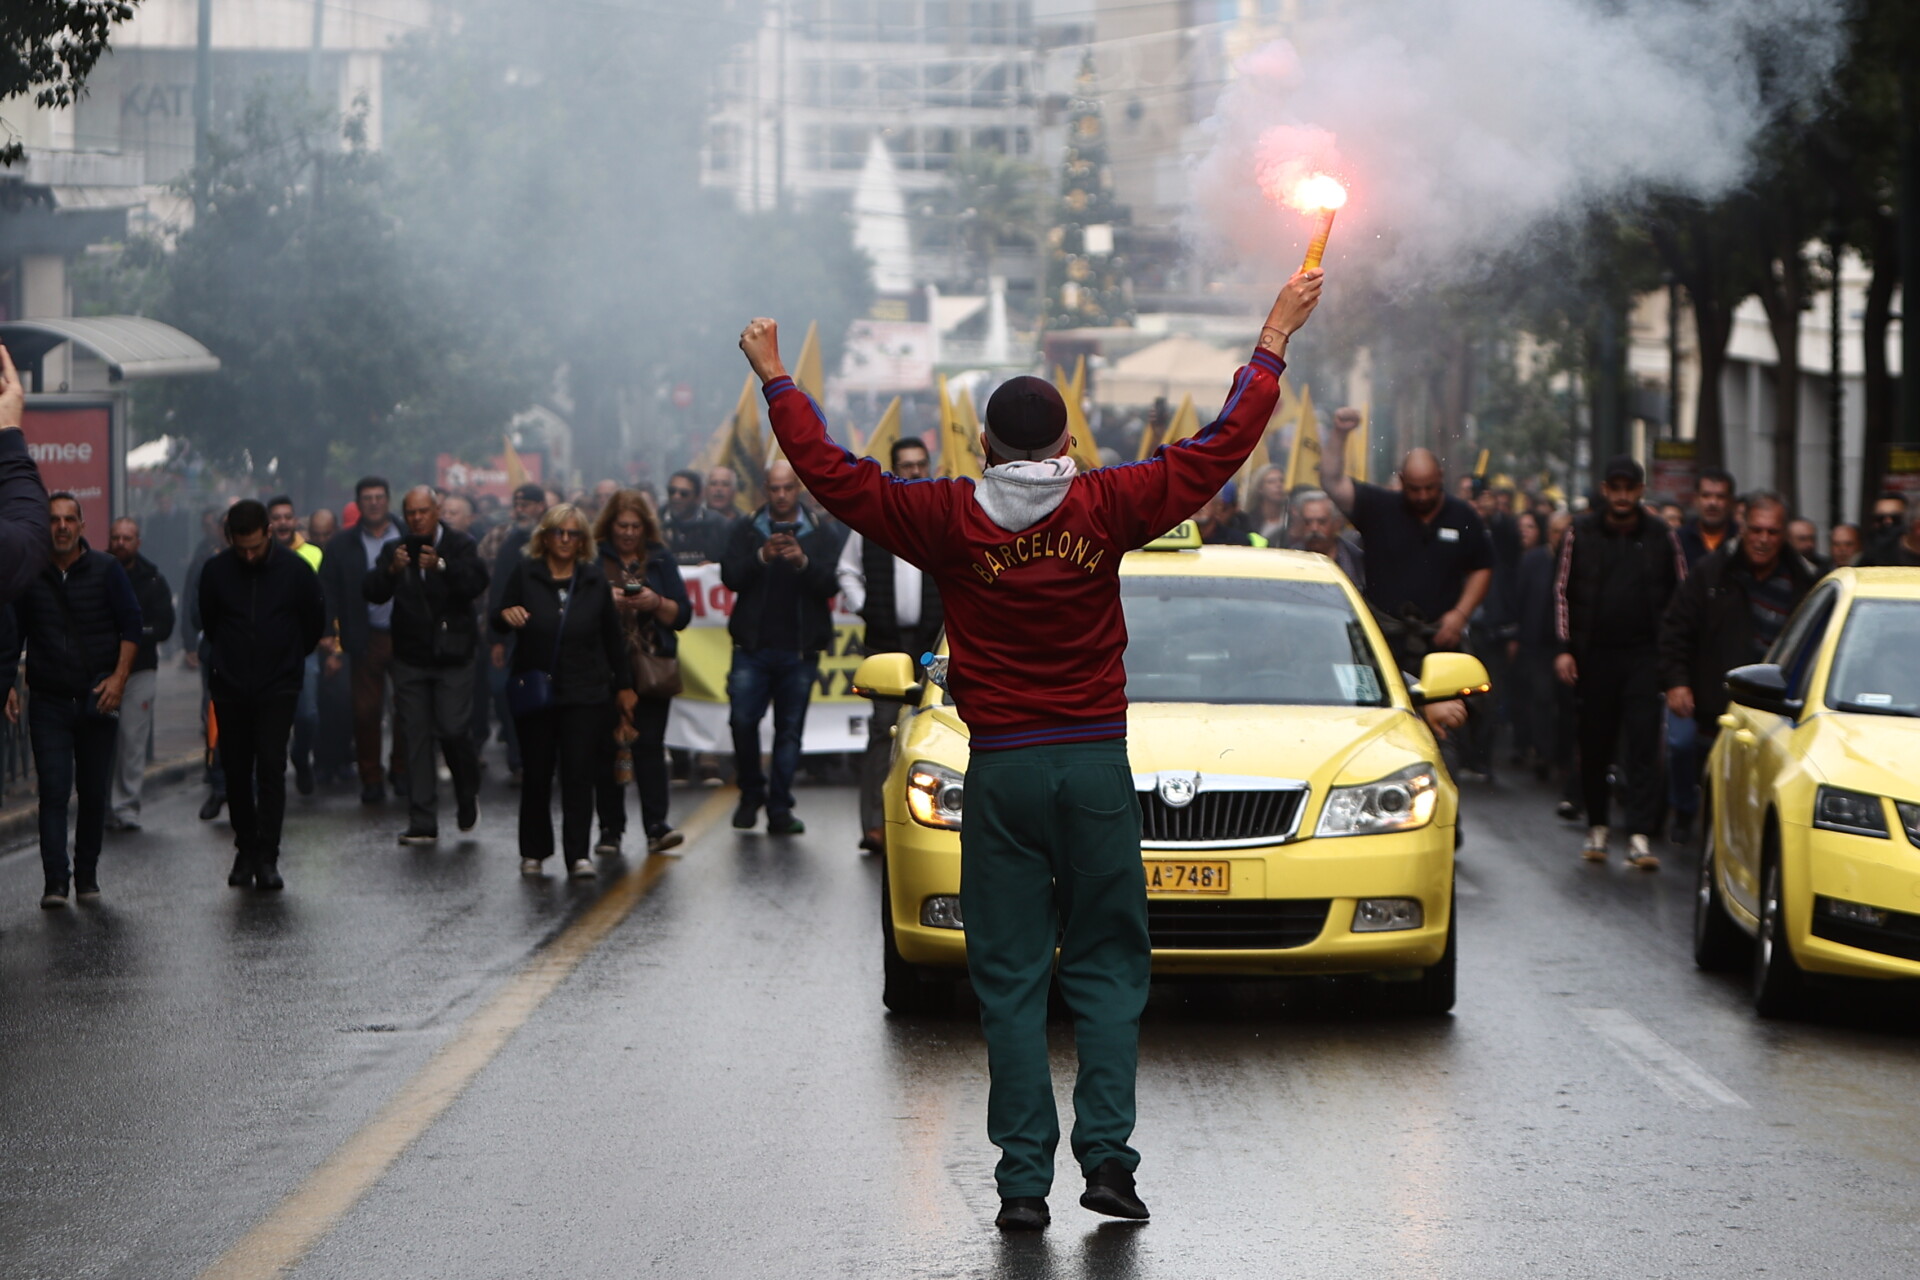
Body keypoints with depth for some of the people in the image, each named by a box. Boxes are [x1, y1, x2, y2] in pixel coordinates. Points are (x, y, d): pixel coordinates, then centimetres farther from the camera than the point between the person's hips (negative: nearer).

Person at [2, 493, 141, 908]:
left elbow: (132, 625, 1)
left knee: (94, 793, 5)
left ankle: (87, 876, 16)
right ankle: (55, 881, -12)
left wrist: (119, 677, -8)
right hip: (49, 702, 0)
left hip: (97, 700, 0)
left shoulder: (106, 570, 1)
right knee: (53, 792, -9)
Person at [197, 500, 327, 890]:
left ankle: (267, 857, -10)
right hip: (230, 687, 2)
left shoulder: (295, 569, -7)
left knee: (271, 767, -11)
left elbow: (315, 623, 8)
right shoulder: (216, 571, -3)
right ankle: (245, 850, 17)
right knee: (236, 771, 5)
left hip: (278, 687, -2)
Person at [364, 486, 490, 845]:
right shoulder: (398, 550, 7)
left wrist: (441, 566, -32)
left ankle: (468, 795, 19)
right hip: (411, 659, 3)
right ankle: (422, 824, 4)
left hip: (452, 655, -3)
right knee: (416, 738, 1)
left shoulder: (460, 546, -1)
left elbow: (476, 585, -17)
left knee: (453, 729, -11)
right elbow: (371, 593, -4)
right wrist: (391, 570, -24)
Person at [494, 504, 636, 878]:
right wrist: (506, 615, -22)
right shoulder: (525, 573, 2)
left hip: (585, 694, 0)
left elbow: (613, 637, 12)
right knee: (536, 775, 5)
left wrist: (623, 685, 13)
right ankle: (534, 853, 17)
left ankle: (578, 856, -8)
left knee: (579, 776, -7)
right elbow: (499, 622, 2)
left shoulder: (594, 579, 7)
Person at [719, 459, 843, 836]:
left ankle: (779, 808, 5)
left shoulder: (819, 534, 9)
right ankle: (751, 793, 12)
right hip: (753, 646, 0)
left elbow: (831, 584, -3)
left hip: (800, 651, 0)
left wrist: (803, 561, -21)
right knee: (742, 720, -9)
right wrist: (762, 557, -19)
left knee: (790, 729, 0)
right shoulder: (746, 529, 9)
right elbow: (731, 577, -3)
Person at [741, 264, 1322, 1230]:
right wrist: (1274, 341, 13)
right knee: (1107, 968, 9)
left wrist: (775, 378, 14)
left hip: (1001, 772, 0)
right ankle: (1107, 1154, -2)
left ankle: (1024, 1179, 0)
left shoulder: (949, 521, -5)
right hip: (1097, 765, 0)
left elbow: (829, 470, 2)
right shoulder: (1105, 508, -4)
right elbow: (1222, 447, 3)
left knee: (1011, 979, 3)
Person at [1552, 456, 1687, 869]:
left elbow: (1682, 597, 9)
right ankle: (1597, 828, 21)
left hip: (1644, 655, -1)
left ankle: (1640, 837, -13)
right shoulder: (1580, 534, 5)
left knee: (1643, 746, -9)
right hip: (1593, 656, 1)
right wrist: (1564, 647, 0)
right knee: (1594, 746, 7)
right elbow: (1563, 591, 8)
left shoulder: (1662, 536, 4)